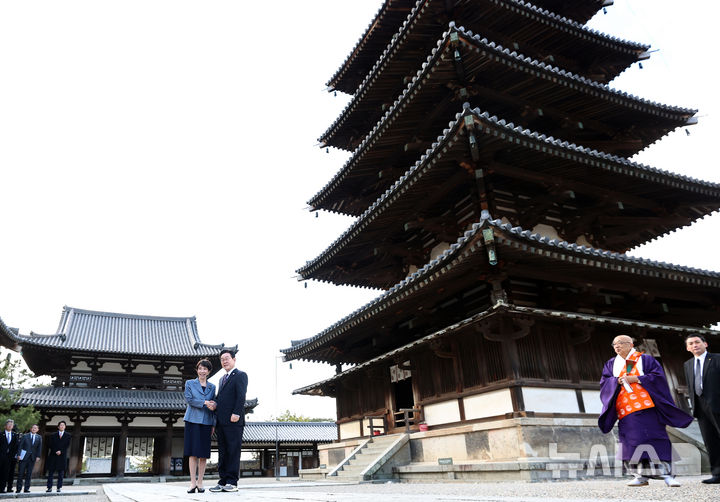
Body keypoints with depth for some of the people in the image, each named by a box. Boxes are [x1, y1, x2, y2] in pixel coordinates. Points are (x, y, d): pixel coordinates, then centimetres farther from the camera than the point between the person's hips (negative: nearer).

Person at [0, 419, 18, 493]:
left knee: (10, 473, 3)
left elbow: (16, 445, 10)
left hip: (11, 456, 3)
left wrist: (15, 454, 0)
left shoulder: (15, 434, 10)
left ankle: (9, 488, 8)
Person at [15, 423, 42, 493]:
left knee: (29, 474, 3)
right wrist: (19, 455, -11)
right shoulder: (25, 436, 2)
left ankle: (27, 489, 9)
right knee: (21, 473, 1)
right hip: (23, 456, -2)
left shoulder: (39, 437, 7)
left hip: (32, 457, 2)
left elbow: (39, 447, 5)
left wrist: (38, 456, -5)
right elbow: (20, 446, -1)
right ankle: (18, 489, 10)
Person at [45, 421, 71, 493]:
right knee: (50, 472, 0)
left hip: (62, 456, -1)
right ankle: (49, 487, 7)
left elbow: (67, 445, 2)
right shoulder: (53, 435, 9)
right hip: (53, 455, 1)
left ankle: (59, 487, 4)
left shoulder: (68, 435, 8)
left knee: (61, 472, 0)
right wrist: (55, 451, -10)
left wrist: (61, 451, -11)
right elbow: (50, 445, 3)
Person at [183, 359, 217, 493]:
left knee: (204, 452, 2)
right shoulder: (189, 383, 9)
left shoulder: (212, 387, 14)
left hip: (206, 422, 2)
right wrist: (204, 402, -15)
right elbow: (189, 399, -5)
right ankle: (193, 482, 3)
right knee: (193, 452, -3)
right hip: (193, 420, -2)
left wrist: (214, 424, 6)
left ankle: (200, 482, 9)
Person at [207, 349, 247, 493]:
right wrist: (214, 404, 4)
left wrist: (236, 413, -21)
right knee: (222, 452, 10)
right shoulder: (222, 378, 25)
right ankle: (223, 482, 15)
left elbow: (241, 396, -12)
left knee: (233, 452, -5)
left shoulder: (240, 375, -2)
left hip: (233, 421, -8)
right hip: (221, 421, 8)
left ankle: (232, 482, -1)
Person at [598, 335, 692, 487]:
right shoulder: (611, 364, 18)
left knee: (656, 439, -7)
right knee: (632, 441, -2)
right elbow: (604, 382, 11)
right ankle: (640, 476, 2)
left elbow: (657, 376, -4)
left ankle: (666, 474, -2)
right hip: (625, 409, 3)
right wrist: (618, 381, -8)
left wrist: (635, 379, -11)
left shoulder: (645, 359, 7)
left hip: (646, 406, -3)